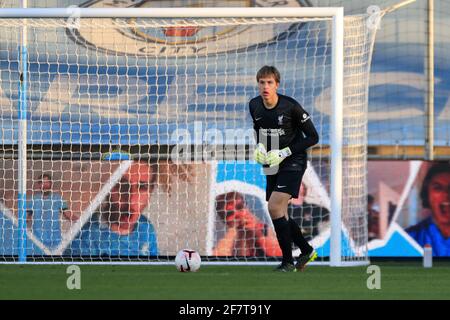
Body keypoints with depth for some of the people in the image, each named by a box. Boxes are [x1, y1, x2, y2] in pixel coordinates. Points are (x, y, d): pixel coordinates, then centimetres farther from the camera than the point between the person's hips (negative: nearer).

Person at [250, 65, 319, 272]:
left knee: (275, 207, -20)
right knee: (279, 214, 9)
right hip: (272, 165, 7)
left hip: (293, 162, -7)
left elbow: (313, 137, -12)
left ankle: (287, 261, -10)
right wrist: (259, 146, -2)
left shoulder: (291, 107, -19)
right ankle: (307, 251, 31)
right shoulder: (254, 106, -2)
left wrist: (285, 152, -19)